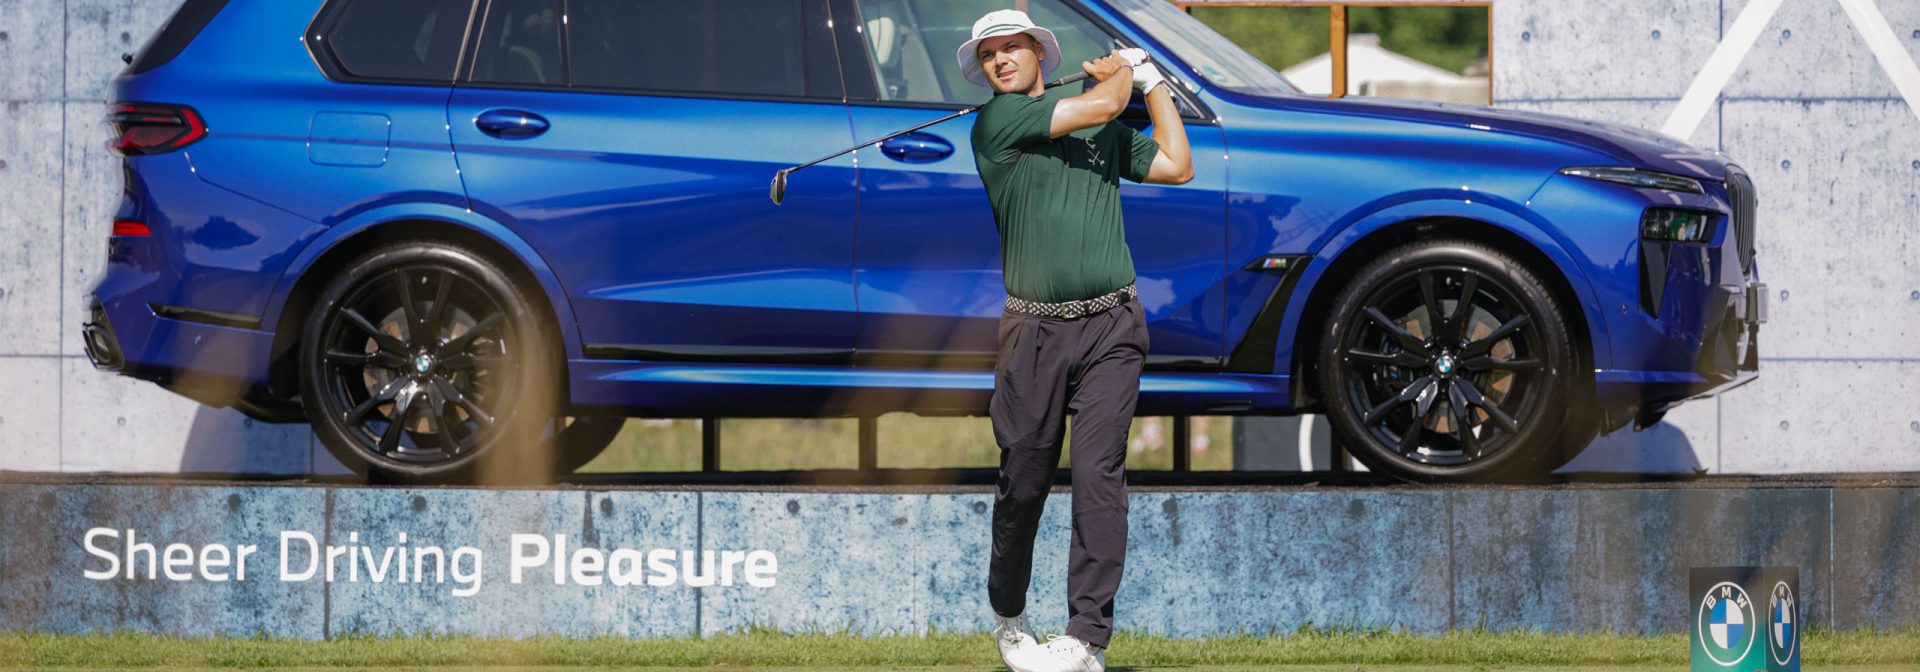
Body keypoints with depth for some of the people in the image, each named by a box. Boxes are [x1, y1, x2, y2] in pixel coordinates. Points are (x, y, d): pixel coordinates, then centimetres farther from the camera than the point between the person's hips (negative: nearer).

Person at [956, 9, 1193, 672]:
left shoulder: (1104, 132, 16)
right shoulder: (997, 122, 0)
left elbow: (1177, 166, 20)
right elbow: (1102, 104, -7)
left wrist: (1153, 81, 20)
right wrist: (1120, 69, 14)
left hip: (1111, 326, 2)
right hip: (1034, 329, -2)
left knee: (1099, 475, -8)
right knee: (1023, 481, 4)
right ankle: (1008, 619, 25)